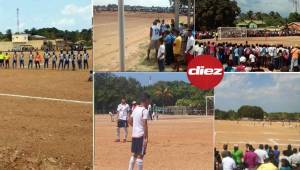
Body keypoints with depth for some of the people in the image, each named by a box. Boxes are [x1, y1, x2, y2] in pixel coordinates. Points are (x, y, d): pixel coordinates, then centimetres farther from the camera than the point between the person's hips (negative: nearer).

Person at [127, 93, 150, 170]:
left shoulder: (135, 109, 11)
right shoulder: (145, 111, -13)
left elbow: (130, 121, 16)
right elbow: (145, 125, -18)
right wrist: (146, 138, -19)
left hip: (134, 134, 8)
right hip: (141, 135, -8)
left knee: (134, 154, 15)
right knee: (141, 155, -3)